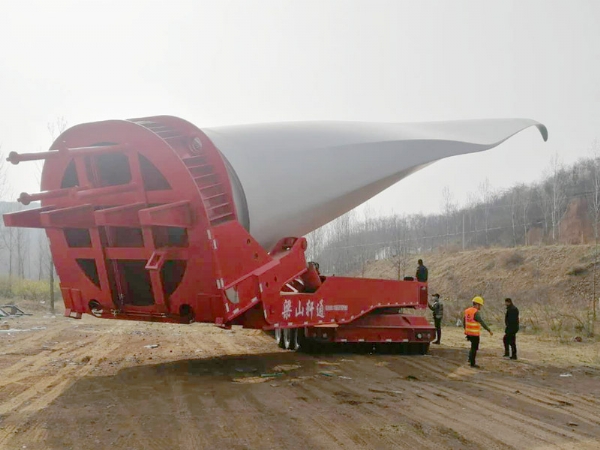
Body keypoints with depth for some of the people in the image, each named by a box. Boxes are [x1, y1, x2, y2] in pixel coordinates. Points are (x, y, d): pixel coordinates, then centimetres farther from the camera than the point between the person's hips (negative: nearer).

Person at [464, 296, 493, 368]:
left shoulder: (467, 311, 6)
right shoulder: (476, 313, -20)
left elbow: (465, 322, 16)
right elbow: (482, 323, -25)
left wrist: (466, 331, 28)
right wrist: (489, 330, -24)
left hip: (468, 332, 8)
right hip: (475, 333, -8)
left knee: (473, 346, 25)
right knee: (474, 348, 3)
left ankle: (470, 358, 21)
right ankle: (472, 363, 9)